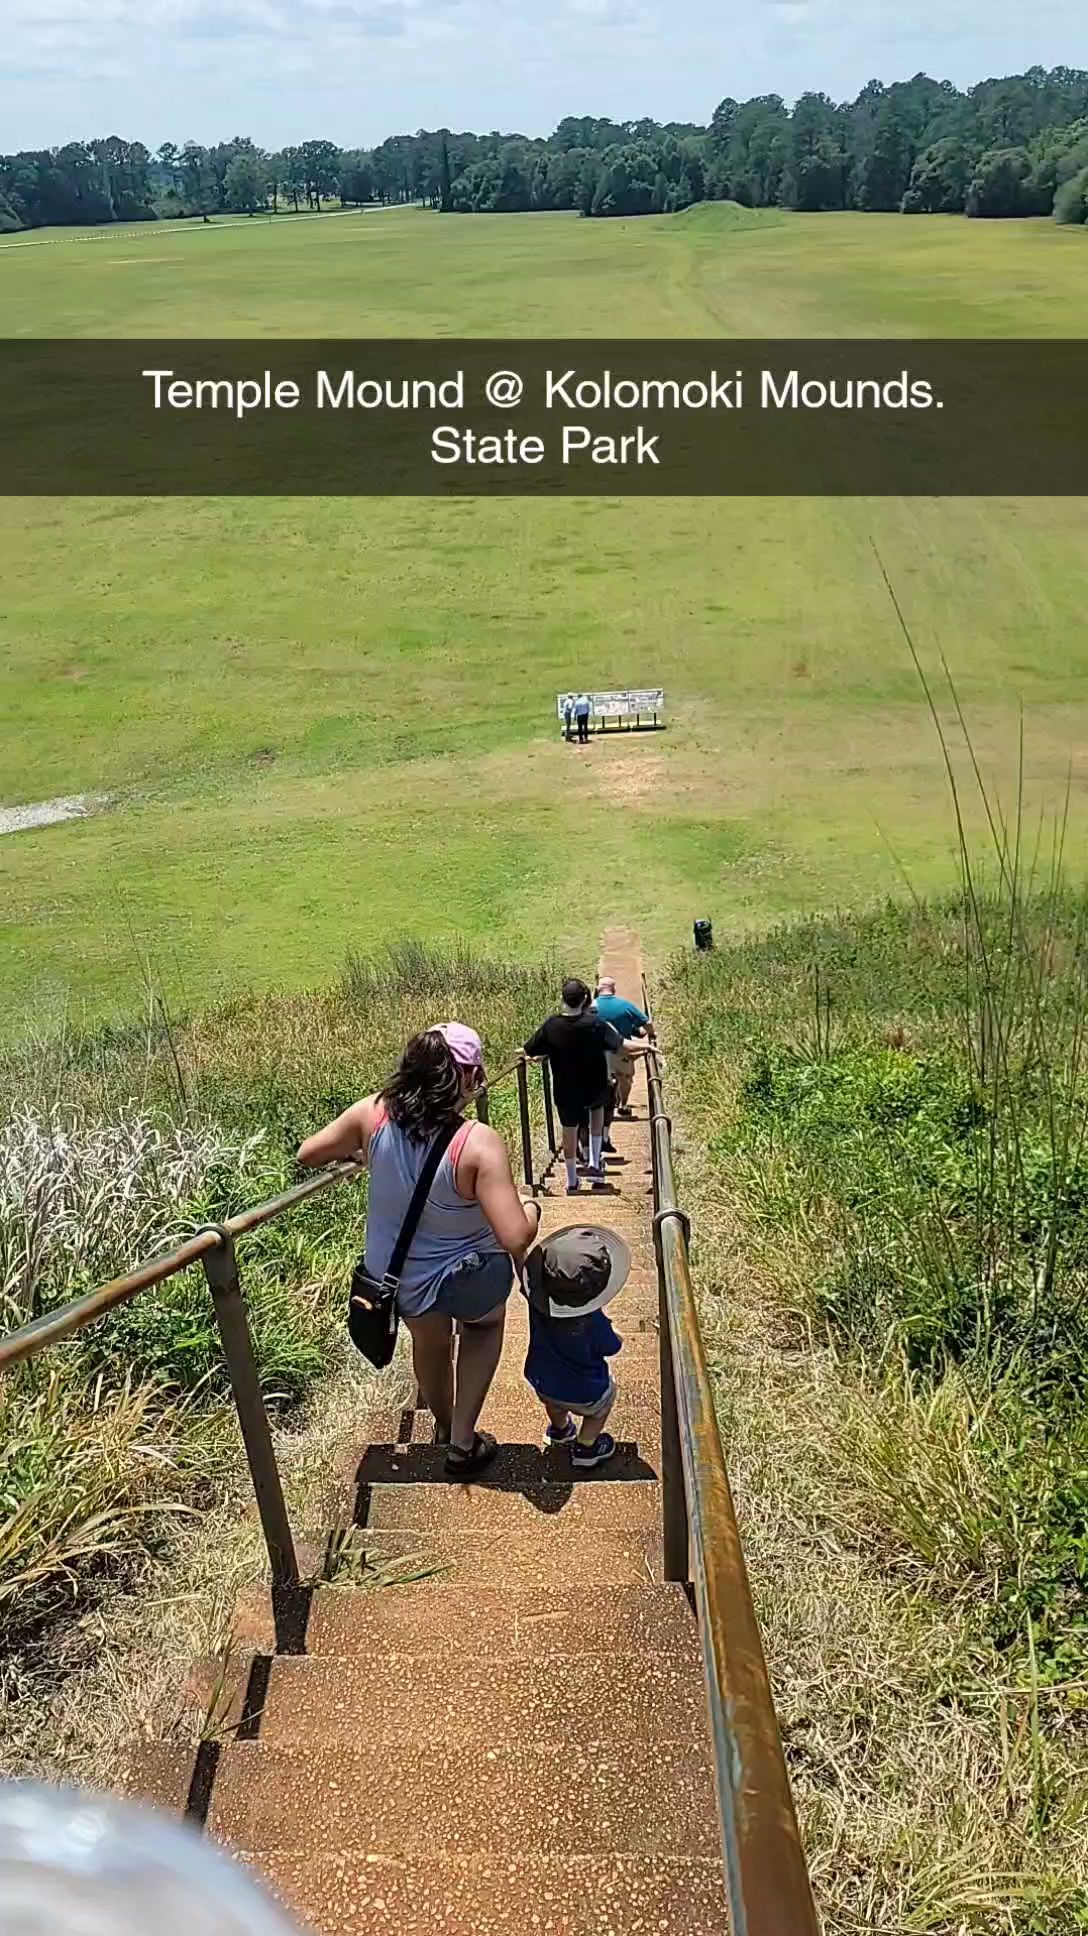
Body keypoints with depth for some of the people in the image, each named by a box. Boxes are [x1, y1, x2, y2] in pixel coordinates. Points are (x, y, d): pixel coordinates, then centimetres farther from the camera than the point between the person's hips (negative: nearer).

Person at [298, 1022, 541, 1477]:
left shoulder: (373, 1114, -20)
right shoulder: (478, 1143, -32)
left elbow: (307, 1154, -4)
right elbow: (515, 1239, -32)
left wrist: (355, 1154, 14)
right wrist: (531, 1210, -11)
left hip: (394, 1279, 4)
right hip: (467, 1281, -4)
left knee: (429, 1341, 36)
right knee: (484, 1322, 34)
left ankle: (445, 1426, 63)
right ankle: (463, 1443, 31)